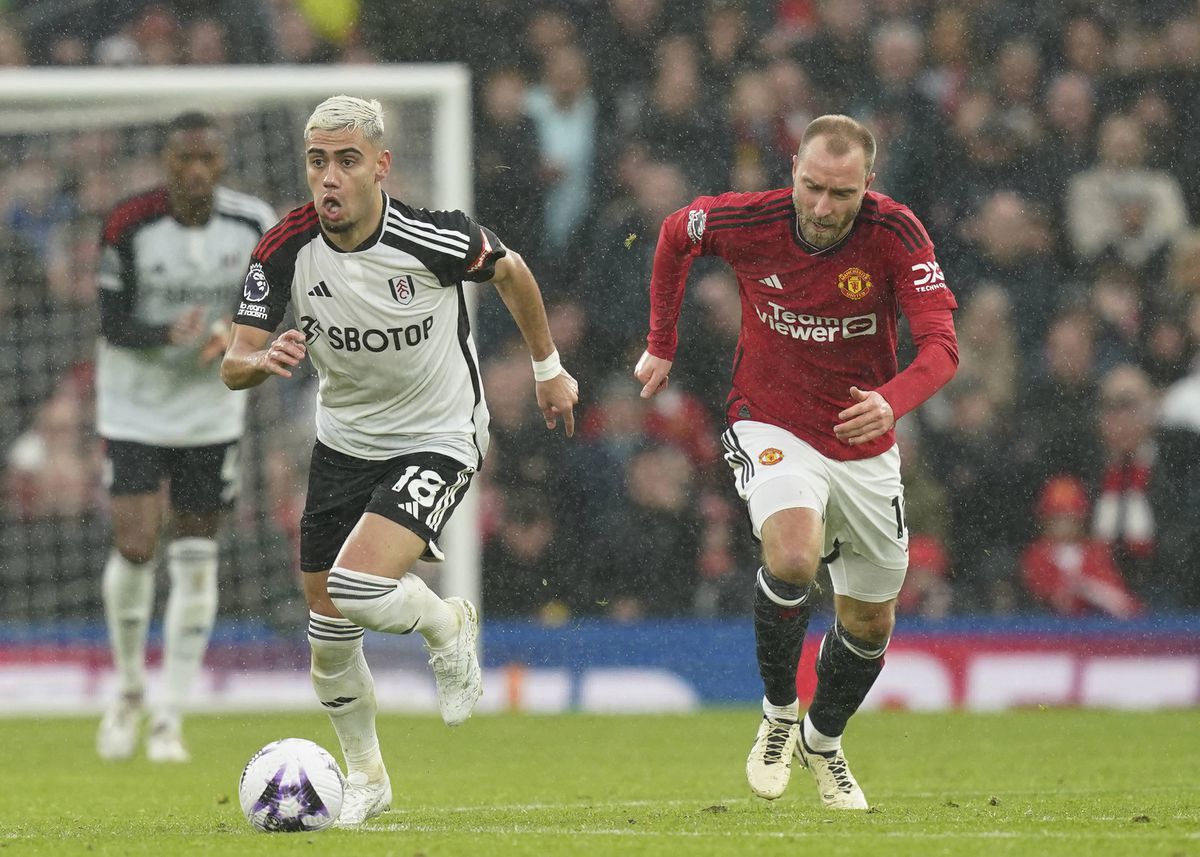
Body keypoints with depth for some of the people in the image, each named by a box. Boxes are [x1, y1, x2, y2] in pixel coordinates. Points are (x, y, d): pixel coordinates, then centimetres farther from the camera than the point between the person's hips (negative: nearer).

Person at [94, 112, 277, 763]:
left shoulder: (254, 225, -8)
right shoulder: (128, 227, -15)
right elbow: (112, 323, -13)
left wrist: (232, 331, -18)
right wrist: (168, 333, -32)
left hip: (213, 411, 2)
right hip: (135, 409, -2)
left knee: (195, 557, 2)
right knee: (135, 546, -12)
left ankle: (169, 717, 11)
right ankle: (128, 690, 13)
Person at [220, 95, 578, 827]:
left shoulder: (432, 239, -23)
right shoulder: (286, 250, -15)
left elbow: (510, 271, -1)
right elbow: (234, 366, -11)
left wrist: (549, 367, 11)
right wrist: (262, 361, -35)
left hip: (439, 440, -5)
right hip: (344, 441, 5)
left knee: (359, 587, -26)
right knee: (328, 631, 8)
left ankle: (448, 625, 8)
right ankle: (366, 779, 32)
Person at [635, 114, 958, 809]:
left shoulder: (896, 232, -20)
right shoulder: (748, 220, -17)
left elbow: (942, 345, -26)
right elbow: (676, 234, 6)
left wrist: (894, 401, -46)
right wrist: (662, 345, 9)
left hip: (865, 448, 2)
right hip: (772, 430, -2)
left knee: (870, 624, 12)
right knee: (794, 557, -31)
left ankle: (824, 738, 42)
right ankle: (779, 713, -6)